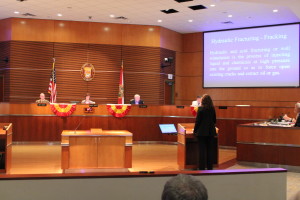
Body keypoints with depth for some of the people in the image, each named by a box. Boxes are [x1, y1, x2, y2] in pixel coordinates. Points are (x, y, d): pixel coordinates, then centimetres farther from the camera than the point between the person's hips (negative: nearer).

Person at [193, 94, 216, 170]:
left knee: (202, 150, 1)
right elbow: (214, 120, 11)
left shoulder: (200, 109, -10)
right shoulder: (212, 109, 3)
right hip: (211, 132, 4)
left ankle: (202, 167, 4)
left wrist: (195, 130, 0)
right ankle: (209, 167, 16)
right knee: (210, 149, 10)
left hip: (202, 132, -4)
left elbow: (197, 121, -9)